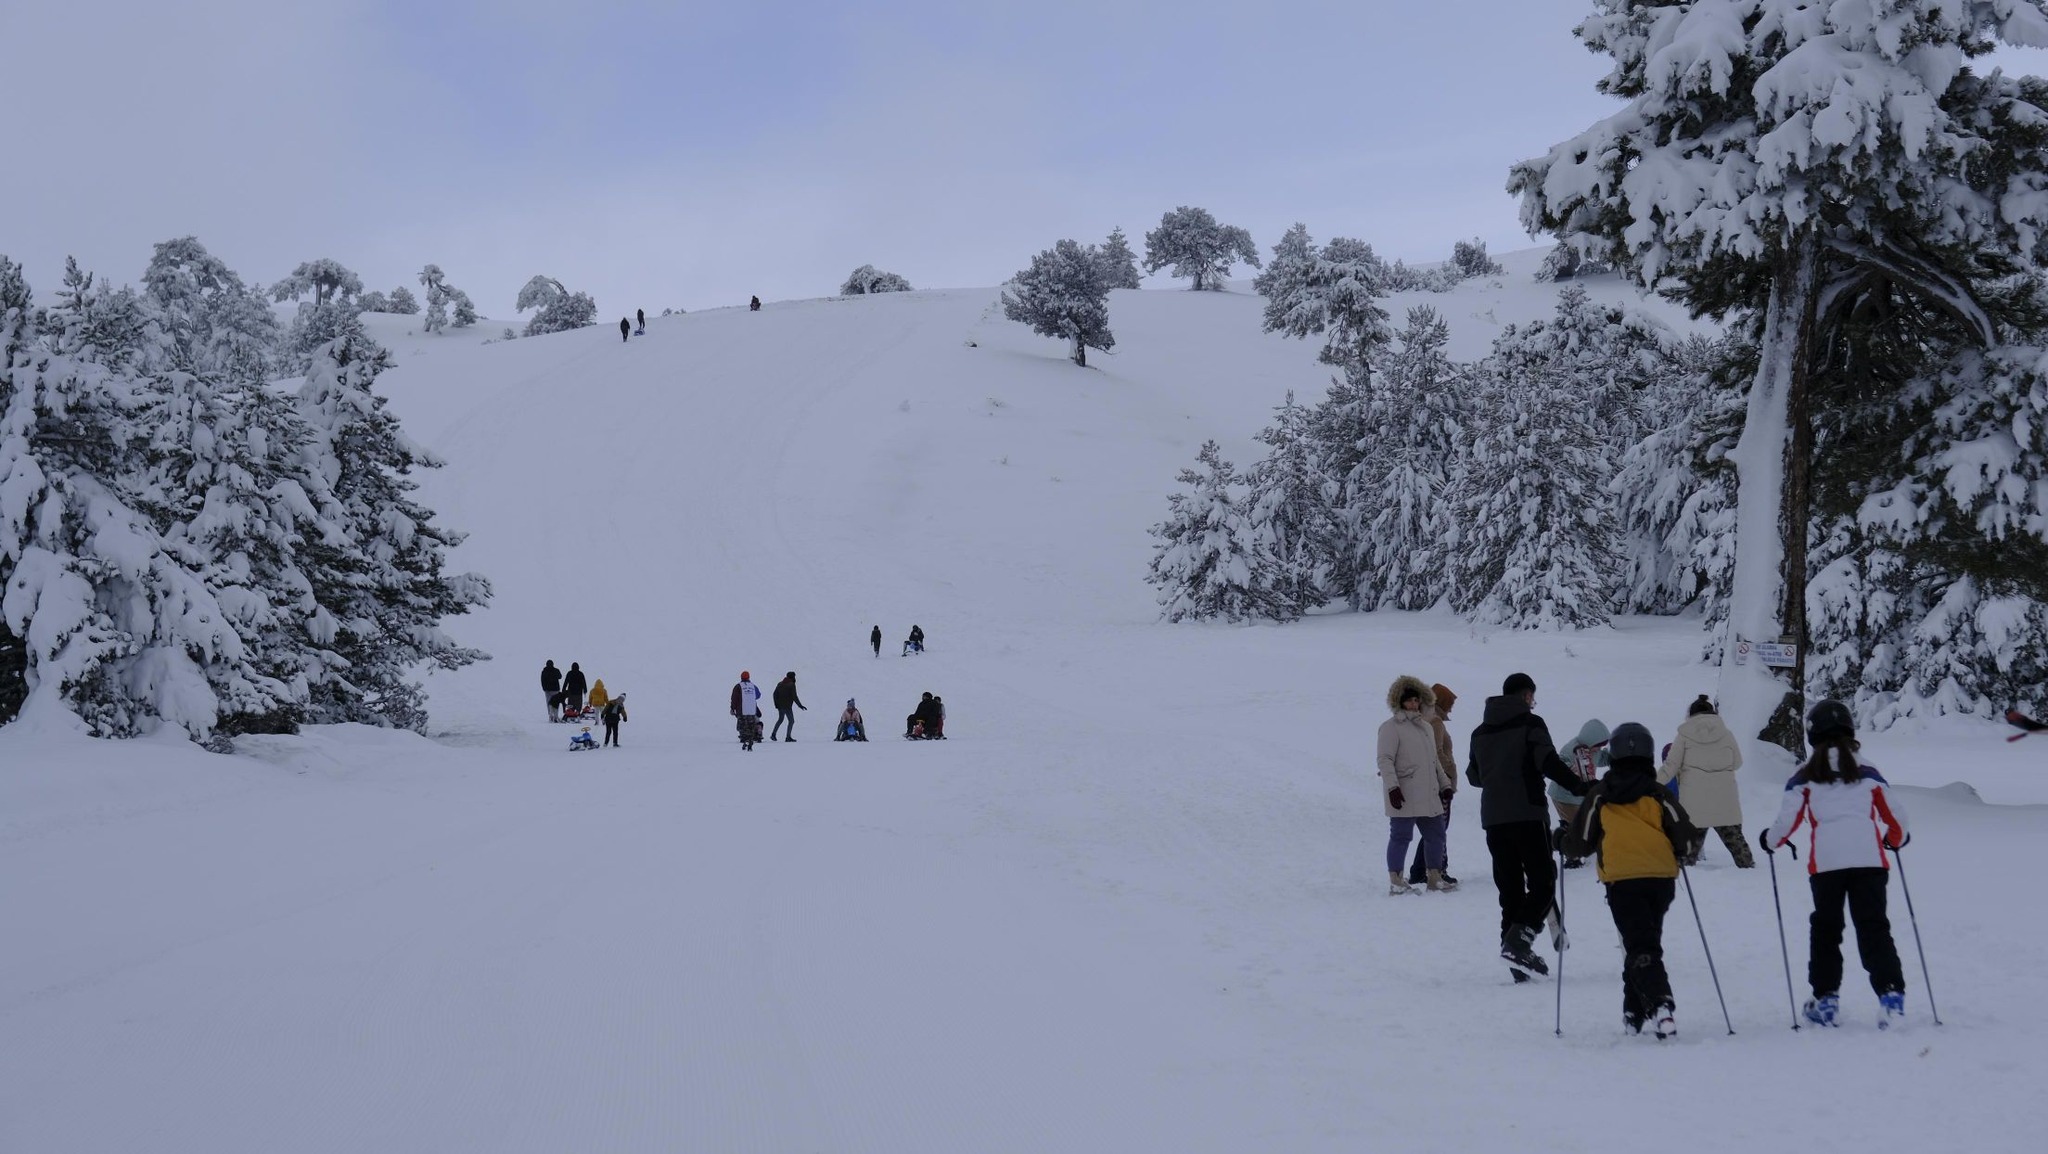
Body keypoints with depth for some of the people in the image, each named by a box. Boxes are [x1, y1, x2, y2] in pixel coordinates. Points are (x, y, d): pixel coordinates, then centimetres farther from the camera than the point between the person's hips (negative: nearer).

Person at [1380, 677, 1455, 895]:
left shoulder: (1426, 727, 21)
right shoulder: (1391, 727, -5)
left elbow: (1434, 760, 29)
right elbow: (1385, 760, -13)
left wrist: (1444, 784, 24)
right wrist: (1392, 786, -22)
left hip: (1428, 794, 8)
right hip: (1403, 796, -8)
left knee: (1435, 834, 12)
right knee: (1401, 835, -6)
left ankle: (1435, 877, 22)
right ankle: (1395, 881, -2)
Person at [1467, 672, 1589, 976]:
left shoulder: (1480, 732, 15)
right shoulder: (1530, 723, -3)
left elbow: (1473, 775, 23)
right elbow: (1549, 762, -16)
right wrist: (1580, 788, -15)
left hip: (1492, 818, 6)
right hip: (1527, 814, -6)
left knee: (1510, 888, 9)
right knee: (1542, 882, -2)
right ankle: (1518, 939, -21)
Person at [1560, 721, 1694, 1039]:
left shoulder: (1598, 796, 4)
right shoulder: (1658, 794, 5)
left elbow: (1581, 843, 6)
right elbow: (1684, 837, 2)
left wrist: (1561, 840, 27)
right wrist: (1677, 853, 25)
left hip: (1621, 881, -2)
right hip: (1661, 880, 2)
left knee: (1640, 948, -6)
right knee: (1645, 943, 17)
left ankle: (1660, 1005, -28)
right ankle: (1634, 1013, 19)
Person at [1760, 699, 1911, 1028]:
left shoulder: (1804, 778, 6)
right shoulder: (1868, 773, 12)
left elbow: (1787, 821, 1)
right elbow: (1894, 818, 16)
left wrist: (1769, 840, 22)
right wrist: (1897, 839, 38)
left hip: (1826, 863, -1)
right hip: (1869, 861, 1)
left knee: (1826, 929, 14)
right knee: (1873, 928, 2)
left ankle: (1825, 999, 14)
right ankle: (1891, 994, -12)